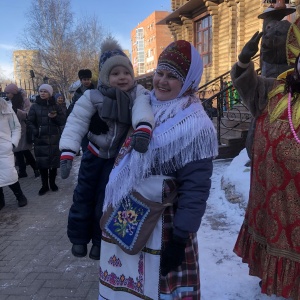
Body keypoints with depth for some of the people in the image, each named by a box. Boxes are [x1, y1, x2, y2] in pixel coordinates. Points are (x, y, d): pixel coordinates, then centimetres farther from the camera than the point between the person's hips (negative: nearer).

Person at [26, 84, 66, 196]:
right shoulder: (34, 106, 4)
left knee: (54, 161, 6)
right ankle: (44, 185, 14)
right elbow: (30, 122, 0)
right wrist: (35, 132, -18)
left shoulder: (55, 106, 7)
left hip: (55, 139, 1)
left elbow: (63, 121, 5)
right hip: (40, 139, -1)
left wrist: (56, 117, -15)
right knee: (42, 163, 0)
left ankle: (52, 183, 23)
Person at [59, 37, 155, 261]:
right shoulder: (93, 97, -17)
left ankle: (100, 240, 27)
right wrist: (67, 154, -33)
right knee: (84, 196, 9)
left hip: (120, 157, -1)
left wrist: (143, 128, -60)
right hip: (95, 155, 1)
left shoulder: (138, 93, -15)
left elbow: (142, 108, -37)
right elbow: (76, 124, -22)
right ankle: (79, 238, 30)